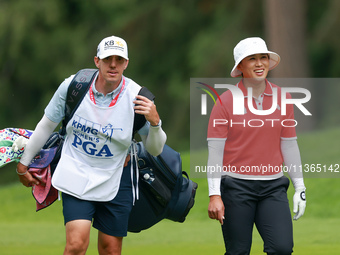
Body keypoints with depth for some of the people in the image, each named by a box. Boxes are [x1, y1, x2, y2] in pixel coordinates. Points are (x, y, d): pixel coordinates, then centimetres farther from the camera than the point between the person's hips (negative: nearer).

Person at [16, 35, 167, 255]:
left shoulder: (137, 97, -11)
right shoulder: (72, 86, -10)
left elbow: (154, 150, -4)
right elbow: (47, 125, 6)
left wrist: (154, 122, -25)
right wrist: (24, 164, 14)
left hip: (115, 179, 1)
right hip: (76, 175, -1)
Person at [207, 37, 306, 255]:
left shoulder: (282, 98, 6)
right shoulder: (227, 100, -3)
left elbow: (289, 145, 11)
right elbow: (215, 149, -4)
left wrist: (300, 188, 10)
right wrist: (214, 195, -10)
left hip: (273, 187, 3)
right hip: (236, 186, -2)